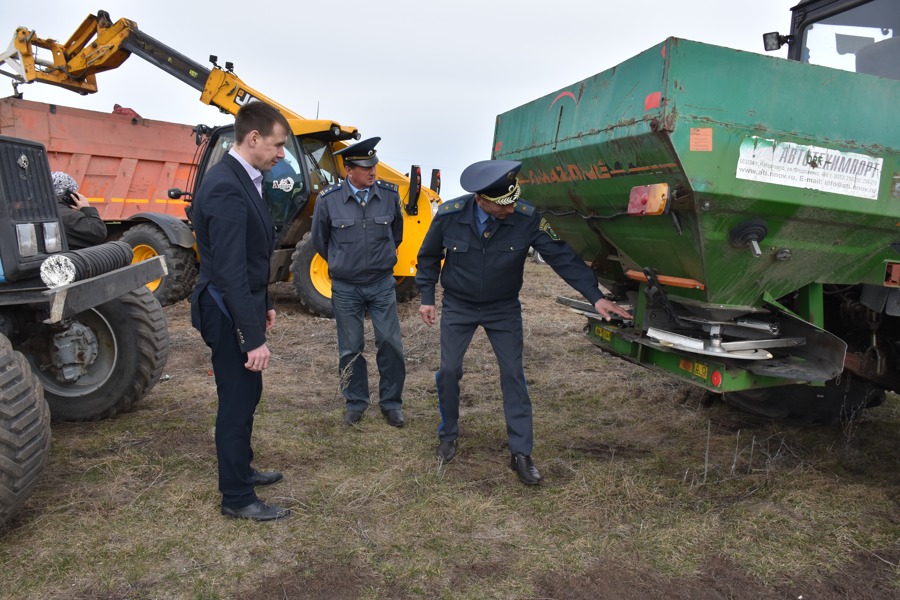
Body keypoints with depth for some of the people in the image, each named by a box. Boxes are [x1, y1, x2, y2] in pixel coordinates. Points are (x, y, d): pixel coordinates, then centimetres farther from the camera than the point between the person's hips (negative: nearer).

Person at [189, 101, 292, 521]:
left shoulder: (243, 179, 7)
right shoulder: (226, 188, -24)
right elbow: (230, 271, -27)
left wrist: (263, 304, 20)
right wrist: (253, 339, -26)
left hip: (243, 304, 10)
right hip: (227, 313, -10)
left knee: (247, 393, 22)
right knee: (236, 401, 3)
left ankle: (240, 470, 40)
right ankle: (237, 498, 19)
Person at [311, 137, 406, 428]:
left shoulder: (389, 194, -6)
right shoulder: (328, 199, -11)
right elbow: (319, 239, 7)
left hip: (382, 283, 1)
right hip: (345, 287, -1)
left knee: (390, 344, 3)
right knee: (350, 349, 9)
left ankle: (391, 402, 20)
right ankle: (355, 402, 27)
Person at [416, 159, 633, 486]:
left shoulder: (527, 219, -24)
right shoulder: (449, 215, -20)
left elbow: (563, 257, -20)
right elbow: (428, 257, -2)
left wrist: (595, 296, -25)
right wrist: (427, 297, -2)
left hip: (503, 309, 0)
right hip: (458, 306, 1)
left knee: (513, 375, -2)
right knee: (449, 370, 1)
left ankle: (521, 453, 8)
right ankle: (448, 436, 26)